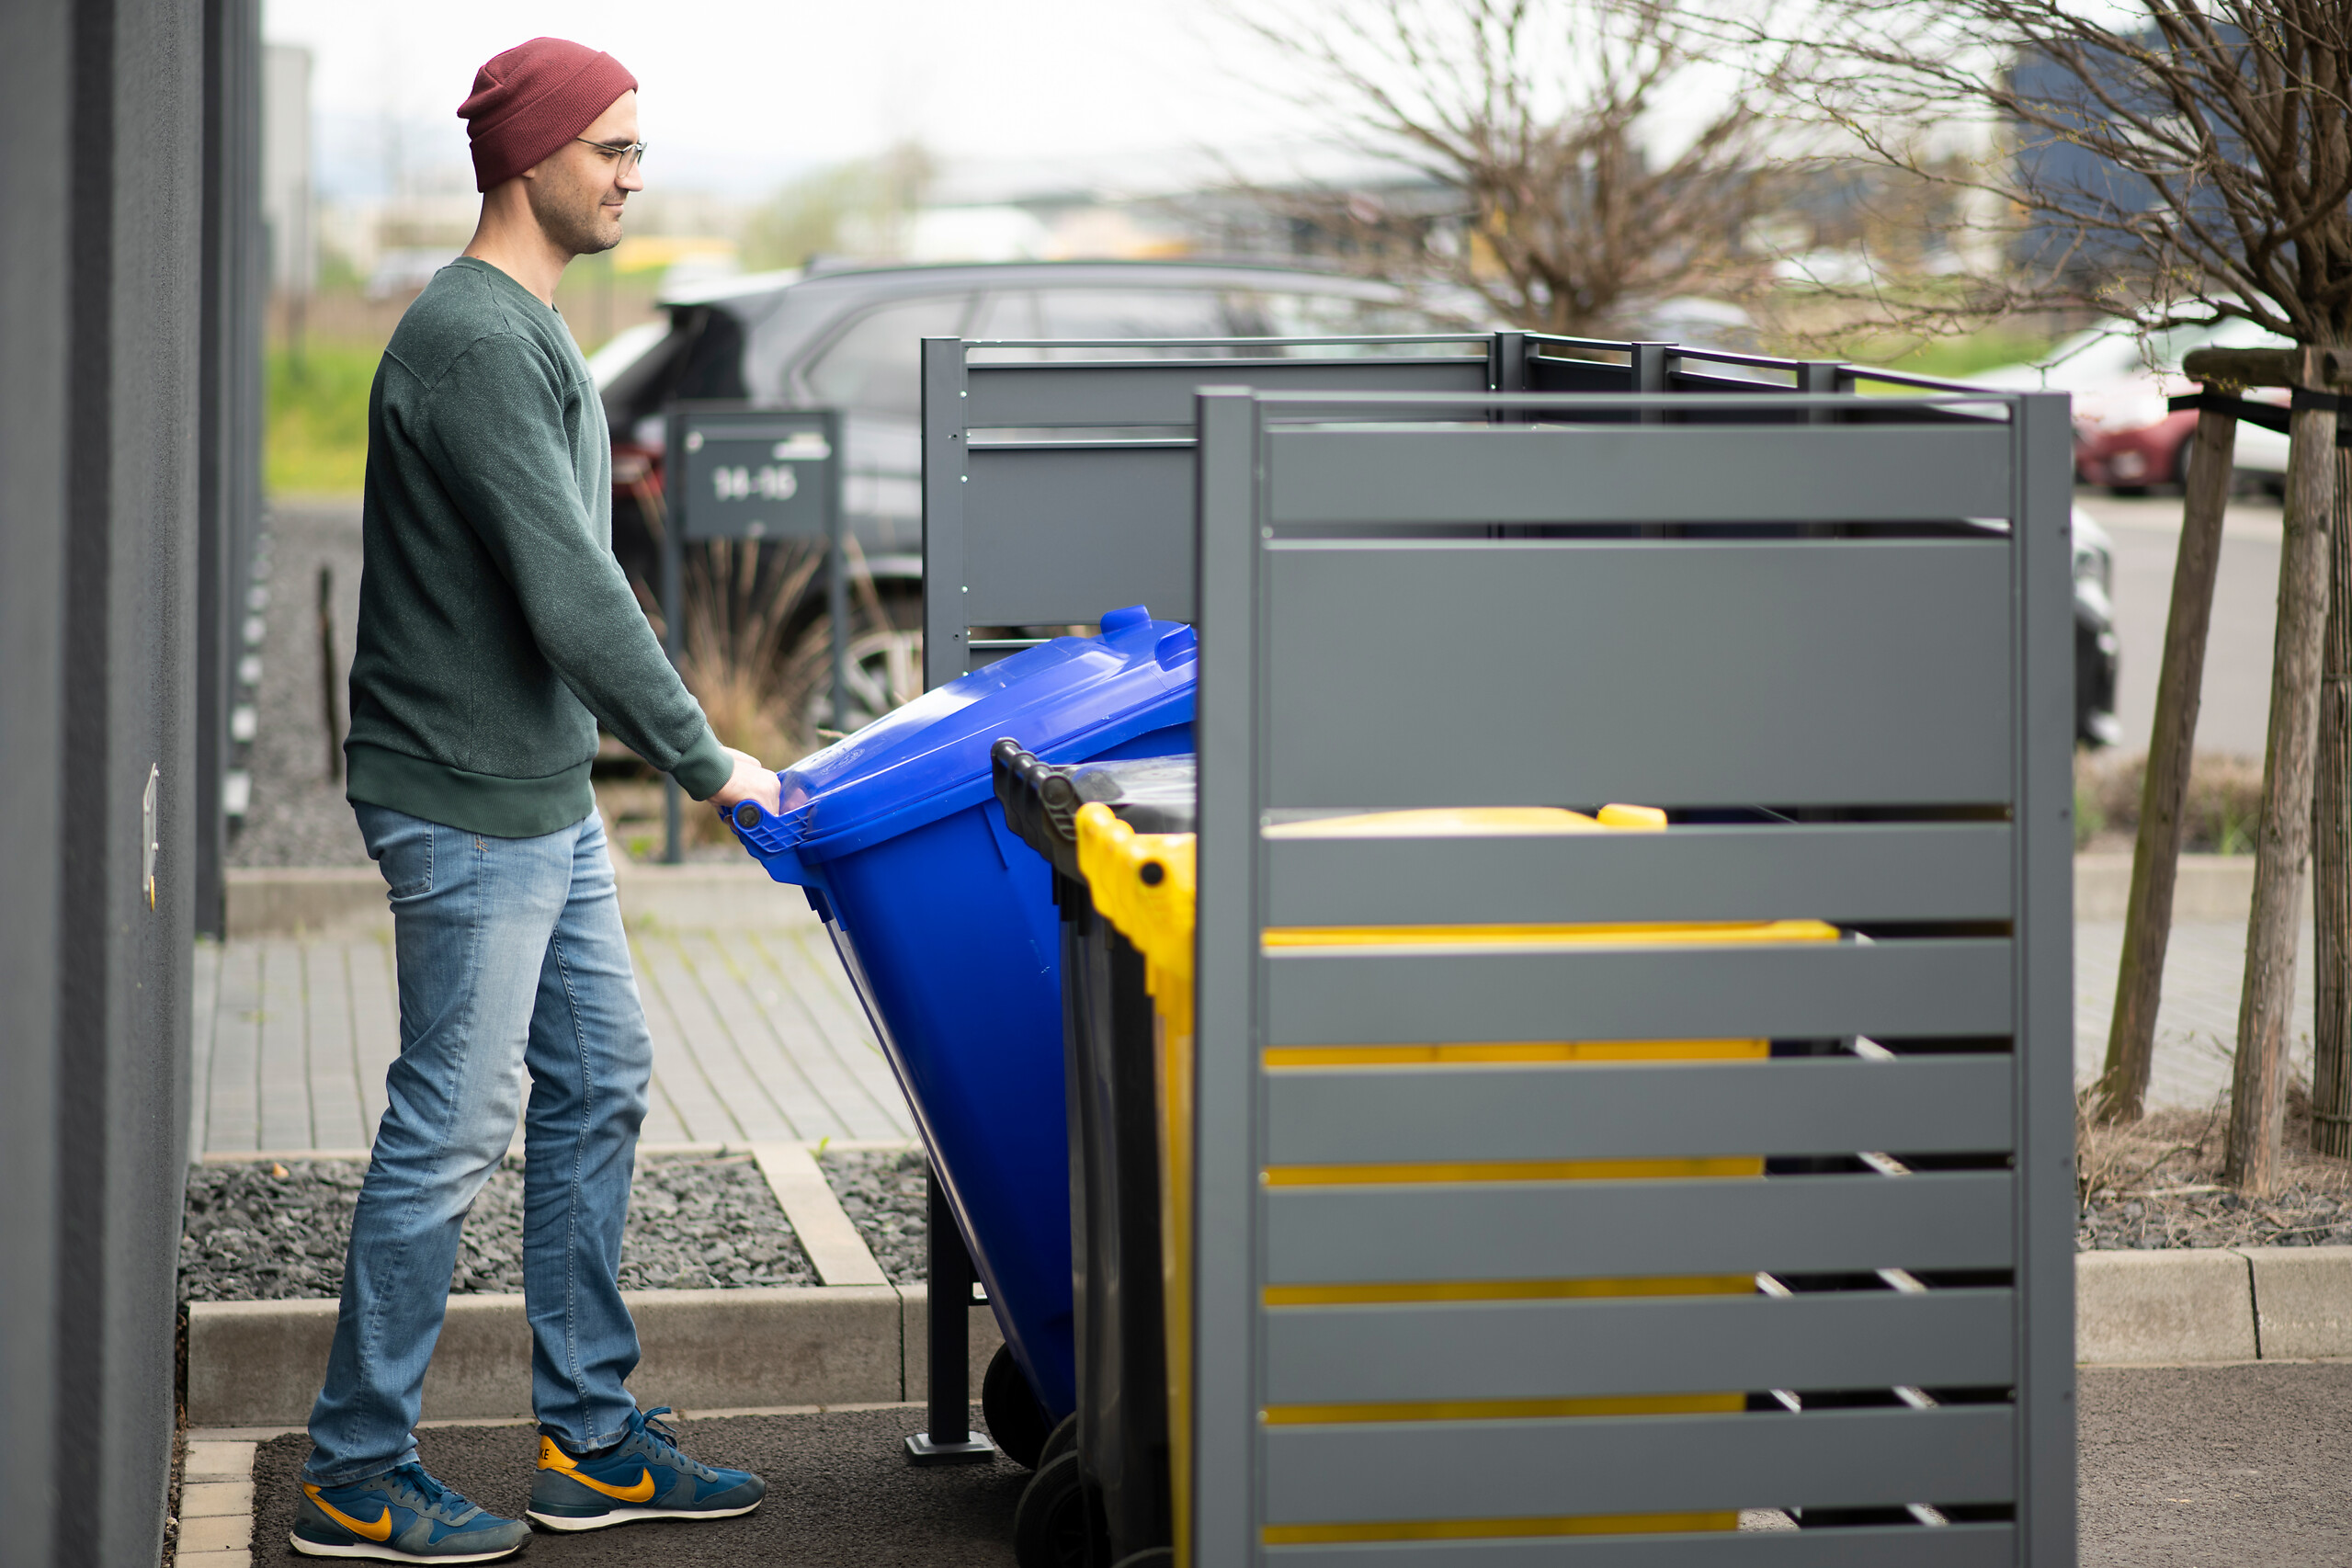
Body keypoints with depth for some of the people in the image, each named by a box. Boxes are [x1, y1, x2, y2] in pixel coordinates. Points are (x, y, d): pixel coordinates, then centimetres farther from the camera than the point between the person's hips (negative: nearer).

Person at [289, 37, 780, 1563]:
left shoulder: (529, 331, 14)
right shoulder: (471, 343, -19)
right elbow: (570, 593, -24)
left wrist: (632, 758, 21)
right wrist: (707, 761, -18)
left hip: (546, 798, 10)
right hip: (468, 808, -10)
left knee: (599, 1084, 13)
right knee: (453, 1125, -4)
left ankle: (590, 1440, 21)